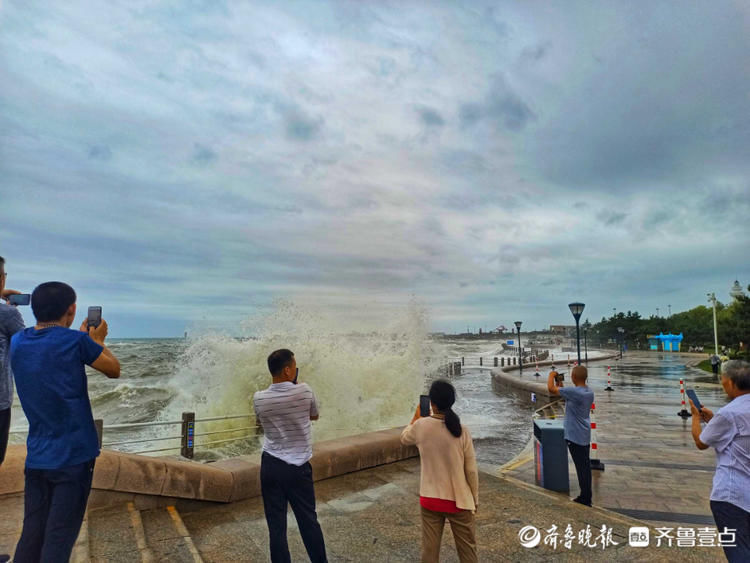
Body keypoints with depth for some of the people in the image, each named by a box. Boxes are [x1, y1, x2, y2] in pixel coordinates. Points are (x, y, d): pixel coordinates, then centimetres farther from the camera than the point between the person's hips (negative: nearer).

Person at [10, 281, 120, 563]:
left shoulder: (17, 342, 4)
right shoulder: (75, 341, -14)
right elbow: (114, 370, 1)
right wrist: (97, 340, 13)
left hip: (36, 457, 6)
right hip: (73, 456, -6)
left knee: (30, 537, 14)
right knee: (58, 540, 1)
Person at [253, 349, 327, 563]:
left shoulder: (259, 399, -8)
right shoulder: (304, 391, -14)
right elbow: (314, 416, 6)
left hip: (271, 465, 1)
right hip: (299, 466, -1)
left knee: (276, 525, 10)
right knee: (308, 520, 15)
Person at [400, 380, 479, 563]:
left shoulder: (421, 426, -12)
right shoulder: (462, 431, -16)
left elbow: (404, 438, 11)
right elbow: (471, 470, -8)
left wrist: (416, 417, 23)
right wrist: (475, 498, 6)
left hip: (429, 499, 1)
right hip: (458, 500, -1)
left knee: (430, 548, 14)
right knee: (467, 548, 16)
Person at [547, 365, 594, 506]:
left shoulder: (574, 392, -24)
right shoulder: (589, 392, 5)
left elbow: (551, 389, -23)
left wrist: (551, 375, -6)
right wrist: (560, 386, 15)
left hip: (575, 436, -9)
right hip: (585, 436, 9)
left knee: (581, 467, 0)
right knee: (586, 465, 15)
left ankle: (585, 498, 9)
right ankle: (587, 497, 25)